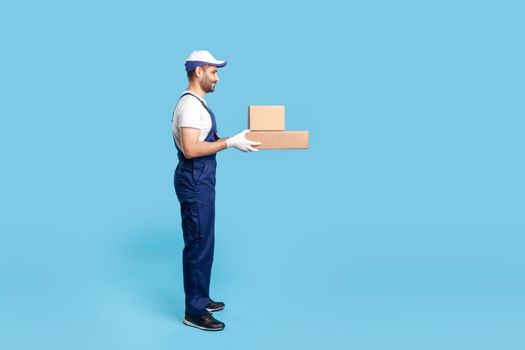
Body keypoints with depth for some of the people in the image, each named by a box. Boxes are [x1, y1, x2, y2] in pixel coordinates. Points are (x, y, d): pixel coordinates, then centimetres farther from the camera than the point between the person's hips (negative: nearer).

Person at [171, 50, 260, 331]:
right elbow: (190, 149, -27)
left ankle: (201, 300, 29)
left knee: (203, 243, 17)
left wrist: (235, 139, 10)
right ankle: (194, 312, 3)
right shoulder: (190, 104, -18)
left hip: (201, 180, 11)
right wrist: (230, 142, -22)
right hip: (194, 182, -11)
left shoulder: (197, 103, 15)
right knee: (198, 245, -5)